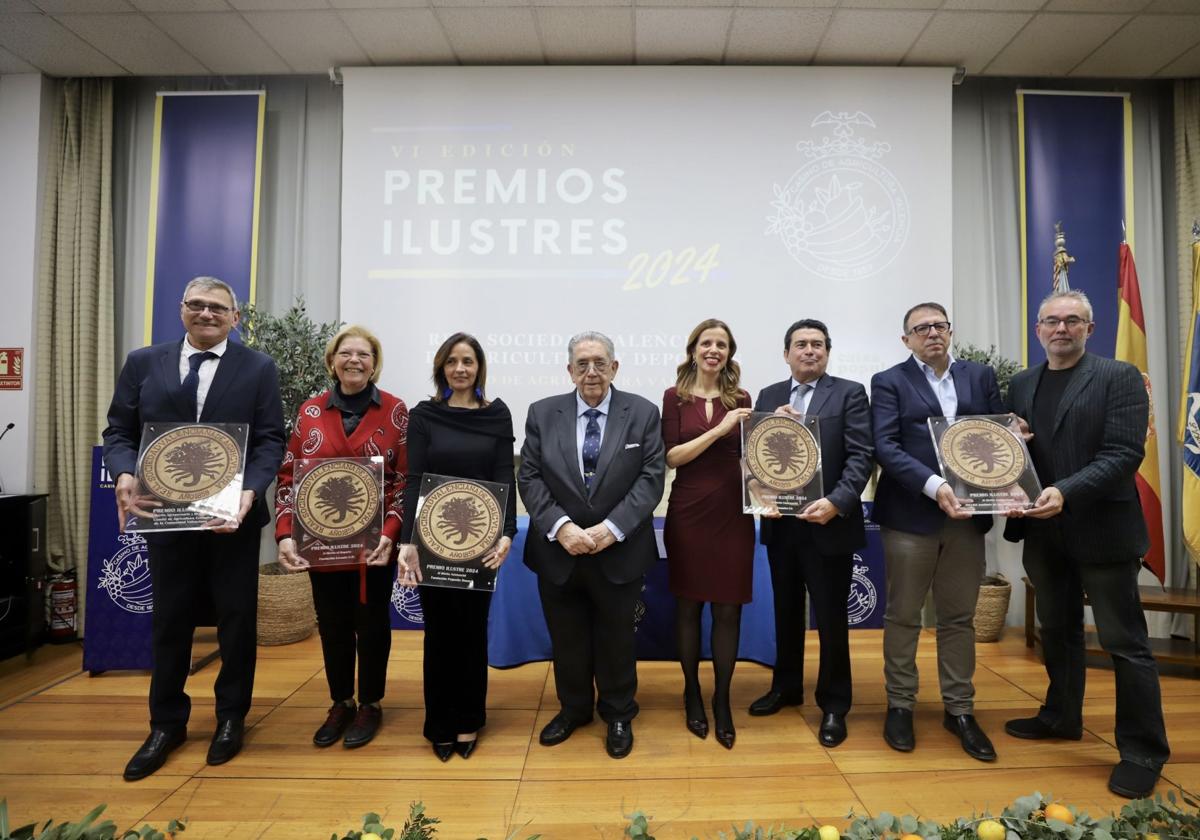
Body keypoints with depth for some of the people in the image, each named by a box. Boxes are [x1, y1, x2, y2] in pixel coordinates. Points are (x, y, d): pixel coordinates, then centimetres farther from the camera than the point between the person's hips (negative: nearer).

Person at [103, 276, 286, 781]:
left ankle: (231, 718, 29)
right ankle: (167, 724, 32)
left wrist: (250, 492, -23)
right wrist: (126, 474, -17)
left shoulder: (258, 368, -2)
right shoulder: (143, 363, 5)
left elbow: (270, 440, -7)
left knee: (237, 619, 10)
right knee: (170, 620, 14)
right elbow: (119, 431, 4)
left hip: (233, 514, -2)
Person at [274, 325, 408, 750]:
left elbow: (406, 479, -6)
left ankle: (370, 706, 28)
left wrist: (390, 533, -17)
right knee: (332, 624, 14)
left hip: (374, 542, -2)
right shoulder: (310, 411, 3)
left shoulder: (395, 410, -4)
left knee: (371, 622, 10)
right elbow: (288, 477, 2)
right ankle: (340, 704, 32)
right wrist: (285, 533, -8)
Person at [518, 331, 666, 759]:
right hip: (558, 552, 2)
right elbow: (530, 478, -3)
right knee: (566, 639, 16)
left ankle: (618, 715, 35)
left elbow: (651, 478, -8)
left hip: (619, 552, -1)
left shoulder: (643, 413, -3)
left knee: (616, 639, 14)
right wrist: (560, 526, -17)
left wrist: (611, 528, -18)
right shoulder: (542, 413, 1)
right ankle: (573, 708, 39)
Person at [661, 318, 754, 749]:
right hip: (689, 513, -1)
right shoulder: (675, 397, 2)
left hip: (733, 514, 2)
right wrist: (718, 429, -15)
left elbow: (749, 456, 11)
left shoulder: (741, 399, 8)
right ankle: (692, 693, 27)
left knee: (728, 609, 6)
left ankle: (722, 700, 22)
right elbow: (672, 456, -7)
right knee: (688, 606, 9)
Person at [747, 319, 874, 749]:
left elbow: (861, 456, -11)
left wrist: (836, 502, -23)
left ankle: (834, 705, 22)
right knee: (786, 610, 18)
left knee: (831, 617, 6)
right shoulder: (769, 396, 10)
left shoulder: (849, 393, -2)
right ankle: (786, 686, 36)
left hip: (828, 524, -4)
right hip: (780, 523, 4)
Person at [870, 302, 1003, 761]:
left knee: (959, 617, 11)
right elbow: (886, 447, -9)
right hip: (910, 515, -3)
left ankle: (959, 709, 24)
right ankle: (900, 706, 20)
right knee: (903, 615, 6)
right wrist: (935, 486, -21)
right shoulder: (889, 382, 1)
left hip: (966, 515, 3)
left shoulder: (981, 376, 12)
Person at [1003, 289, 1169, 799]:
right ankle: (1061, 717, 35)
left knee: (1124, 641, 2)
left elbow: (1123, 453, -15)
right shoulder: (1021, 385, 10)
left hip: (1101, 529, -5)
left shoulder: (1119, 378, -6)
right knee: (1057, 631, 18)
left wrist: (1065, 492, -27)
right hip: (1044, 532, 5)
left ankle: (1143, 750, 16)